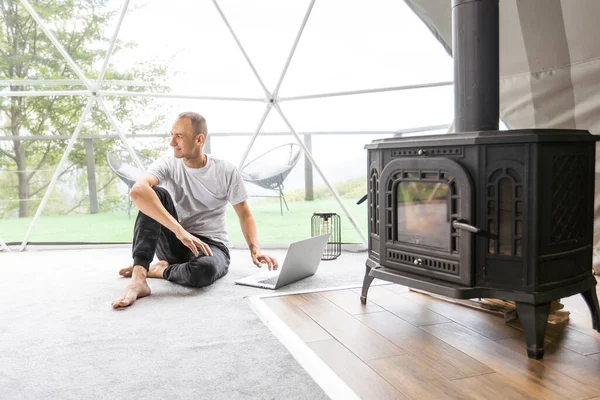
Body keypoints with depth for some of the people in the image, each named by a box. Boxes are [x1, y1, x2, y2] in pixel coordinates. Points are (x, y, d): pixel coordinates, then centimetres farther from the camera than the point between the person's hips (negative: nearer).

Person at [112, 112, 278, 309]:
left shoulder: (227, 171, -6)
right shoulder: (167, 165, -8)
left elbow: (245, 214, 2)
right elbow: (137, 191, -29)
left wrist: (255, 249, -17)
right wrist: (180, 231, -39)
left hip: (212, 245, -1)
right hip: (175, 243, 2)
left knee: (205, 269, -40)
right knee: (155, 194, -25)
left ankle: (159, 269, -7)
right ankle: (138, 279, -34)